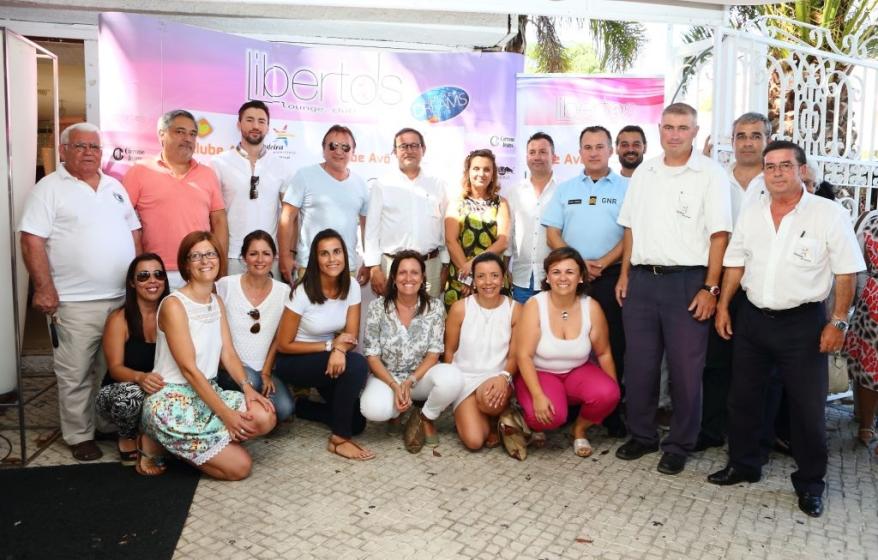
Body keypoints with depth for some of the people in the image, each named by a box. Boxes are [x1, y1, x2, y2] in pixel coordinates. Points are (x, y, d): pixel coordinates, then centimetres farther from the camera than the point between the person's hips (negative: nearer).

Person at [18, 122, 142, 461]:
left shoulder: (114, 187, 15)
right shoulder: (49, 188, -3)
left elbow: (134, 232, 18)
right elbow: (32, 241, -9)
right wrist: (44, 288, -15)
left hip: (123, 298, 5)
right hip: (75, 303, -5)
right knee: (76, 374, 4)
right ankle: (80, 436, 17)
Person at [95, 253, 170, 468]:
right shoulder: (119, 319, -10)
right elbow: (115, 368, -16)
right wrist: (140, 377, -38)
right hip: (119, 395, -2)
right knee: (131, 393, -37)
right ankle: (128, 438, -2)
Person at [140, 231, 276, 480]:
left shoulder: (217, 302, 10)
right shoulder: (174, 305, -15)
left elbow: (228, 354, 4)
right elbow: (189, 368, -18)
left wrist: (247, 387, -15)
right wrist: (226, 414, -20)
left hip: (207, 392, 7)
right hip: (172, 400, -7)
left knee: (265, 418, -17)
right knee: (240, 466, -12)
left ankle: (197, 444, 2)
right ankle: (155, 444, 4)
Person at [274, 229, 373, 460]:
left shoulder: (351, 287, -9)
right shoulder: (303, 292, -23)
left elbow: (351, 336, -8)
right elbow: (284, 345, -16)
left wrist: (339, 350, -32)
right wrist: (330, 345, -18)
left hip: (328, 359, 6)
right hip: (293, 361, -5)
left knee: (357, 422, -4)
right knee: (357, 365, -31)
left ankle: (303, 407, 20)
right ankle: (339, 439, -17)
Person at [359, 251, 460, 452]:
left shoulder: (435, 307, -5)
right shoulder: (378, 307, -8)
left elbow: (434, 353, -8)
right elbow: (372, 355, -9)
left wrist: (409, 382, -21)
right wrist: (395, 386, -21)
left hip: (421, 375, 1)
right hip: (386, 376, -1)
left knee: (452, 379, -33)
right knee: (373, 410, -35)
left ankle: (425, 418, -1)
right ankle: (404, 410, 3)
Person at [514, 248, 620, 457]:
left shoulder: (591, 307, -10)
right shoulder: (534, 305, -17)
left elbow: (603, 353, 0)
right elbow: (523, 355, -19)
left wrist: (614, 392, 2)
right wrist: (537, 396, -29)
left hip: (578, 372, 3)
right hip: (539, 374, -3)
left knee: (607, 394, -26)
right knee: (548, 415, -32)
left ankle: (580, 428, 5)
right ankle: (534, 424, 7)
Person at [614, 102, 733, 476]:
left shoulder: (710, 174, -3)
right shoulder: (644, 172, 12)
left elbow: (719, 235, -7)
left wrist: (710, 288, -13)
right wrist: (624, 275, 9)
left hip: (687, 281, -4)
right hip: (642, 279, 5)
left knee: (685, 368, 5)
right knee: (638, 364, 10)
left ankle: (679, 445, 19)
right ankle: (641, 435, 26)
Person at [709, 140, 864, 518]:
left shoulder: (829, 214, -8)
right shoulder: (750, 214, 5)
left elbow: (846, 274, -8)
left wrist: (838, 322, -12)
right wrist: (723, 306, 6)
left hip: (803, 322, -4)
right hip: (752, 318, 5)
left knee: (808, 408, 4)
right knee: (742, 398, 13)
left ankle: (810, 484, 22)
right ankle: (743, 465, 31)